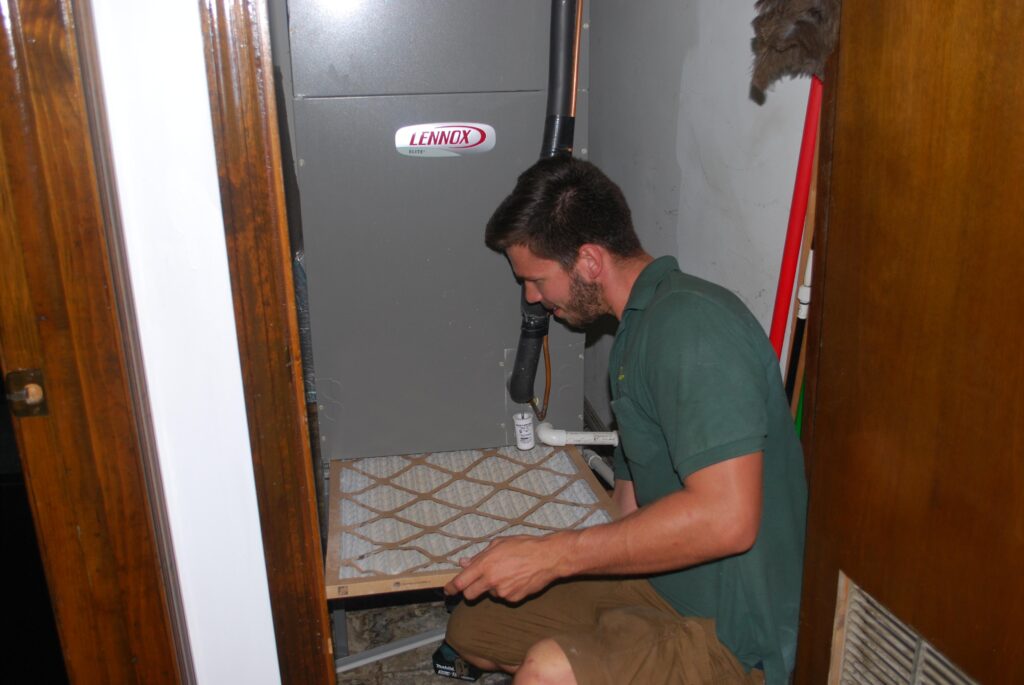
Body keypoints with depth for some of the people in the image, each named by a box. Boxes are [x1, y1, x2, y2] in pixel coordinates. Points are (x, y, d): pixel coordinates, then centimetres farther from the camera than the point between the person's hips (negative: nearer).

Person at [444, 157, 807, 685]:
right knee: (472, 624, 11)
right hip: (657, 587, 10)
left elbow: (726, 518, -30)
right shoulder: (637, 329, 12)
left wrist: (551, 555, -24)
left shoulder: (692, 322, -21)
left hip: (728, 636, -9)